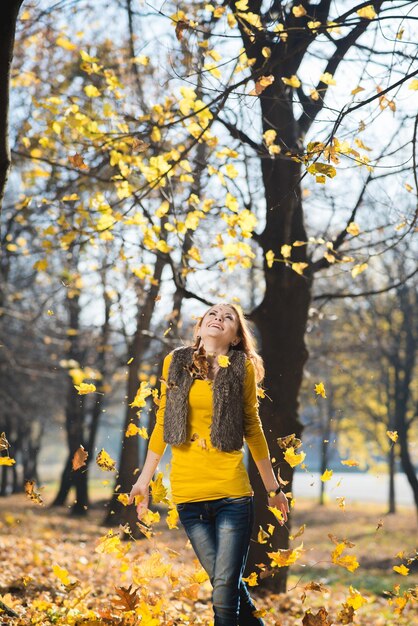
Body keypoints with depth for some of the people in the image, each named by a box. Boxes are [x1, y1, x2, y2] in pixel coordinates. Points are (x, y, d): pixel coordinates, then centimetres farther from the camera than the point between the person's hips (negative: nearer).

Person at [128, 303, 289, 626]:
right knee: (228, 584, 6)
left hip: (232, 493, -2)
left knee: (225, 588, -8)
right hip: (188, 494, 2)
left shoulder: (242, 368, 3)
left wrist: (273, 487, 13)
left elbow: (252, 428, 10)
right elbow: (162, 424, 13)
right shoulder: (175, 363, 6)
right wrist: (144, 479, 12)